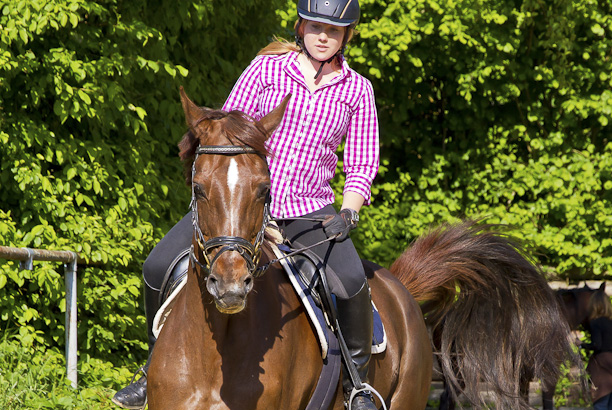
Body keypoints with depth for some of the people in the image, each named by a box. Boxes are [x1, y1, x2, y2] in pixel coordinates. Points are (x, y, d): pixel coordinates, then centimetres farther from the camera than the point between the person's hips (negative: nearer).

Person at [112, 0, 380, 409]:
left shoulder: (358, 89, 6)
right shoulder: (267, 68, 3)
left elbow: (362, 163, 7)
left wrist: (347, 214, -10)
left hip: (309, 212, -1)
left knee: (351, 280, -30)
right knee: (160, 267, -13)